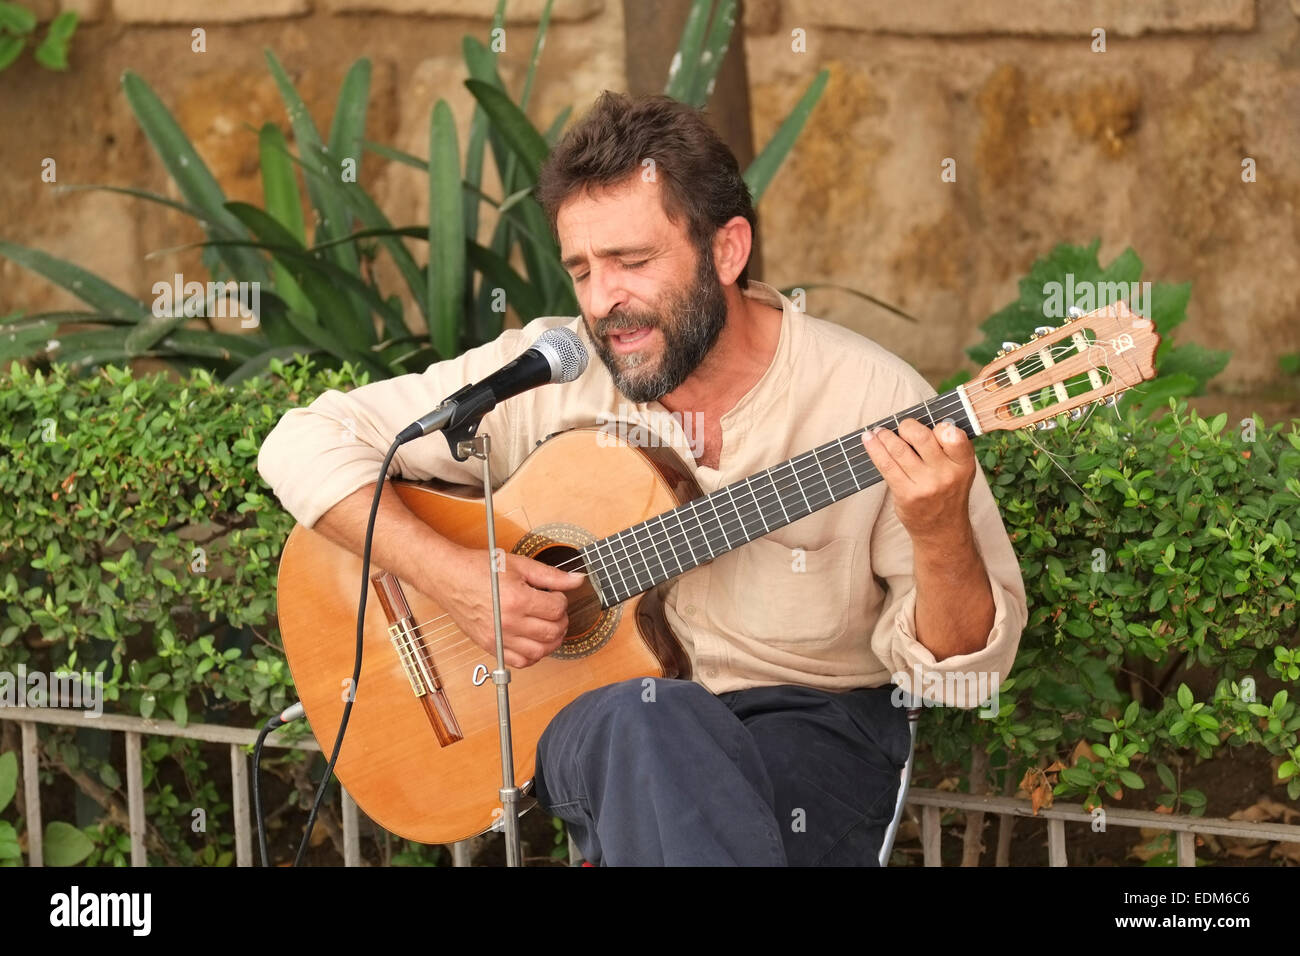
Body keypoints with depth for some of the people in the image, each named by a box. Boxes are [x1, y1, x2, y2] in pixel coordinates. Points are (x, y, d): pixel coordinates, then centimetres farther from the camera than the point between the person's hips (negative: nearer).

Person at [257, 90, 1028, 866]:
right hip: (589, 720, 2)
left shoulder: (872, 399, -8)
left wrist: (939, 535, -28)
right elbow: (304, 444, 0)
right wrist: (448, 573, -13)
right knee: (655, 720, -36)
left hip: (810, 727, -1)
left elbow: (965, 664, -6)